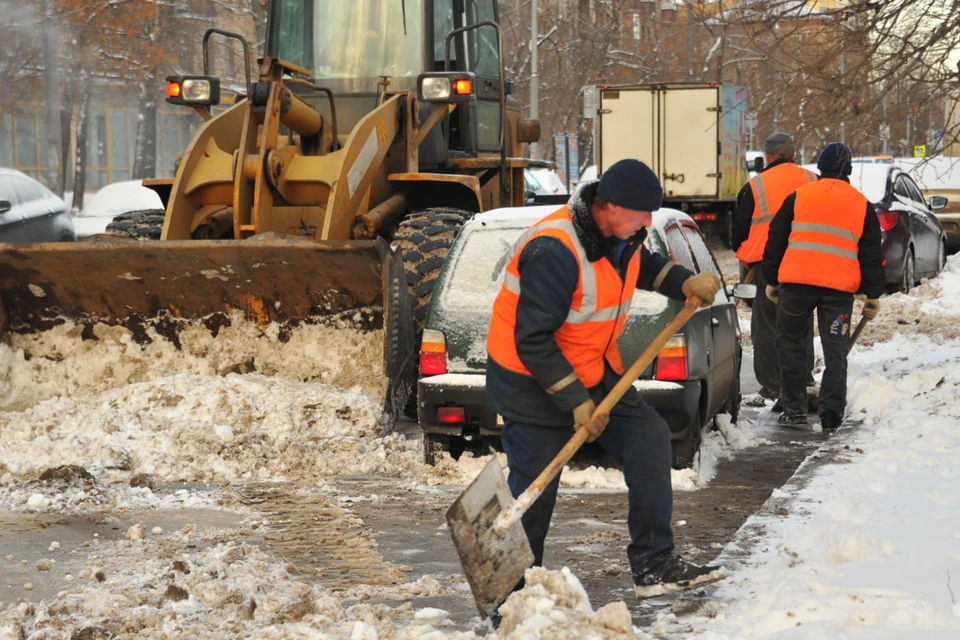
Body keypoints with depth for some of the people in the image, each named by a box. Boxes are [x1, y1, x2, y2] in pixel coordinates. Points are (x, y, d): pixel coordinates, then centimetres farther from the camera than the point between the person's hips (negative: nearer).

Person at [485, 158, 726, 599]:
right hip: (531, 381, -8)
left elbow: (643, 265, 22)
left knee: (649, 440, 0)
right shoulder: (554, 251, -31)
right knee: (533, 490, -2)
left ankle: (654, 566, 5)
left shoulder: (620, 232, -3)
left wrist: (685, 284, 2)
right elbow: (532, 341, -29)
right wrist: (576, 402, -26)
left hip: (594, 370, 8)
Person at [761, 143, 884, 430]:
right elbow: (872, 255, 10)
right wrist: (873, 296, 13)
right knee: (835, 350, 7)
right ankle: (831, 411, 0)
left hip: (796, 283, 0)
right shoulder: (862, 205, 10)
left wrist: (771, 280, 16)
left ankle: (794, 409, 9)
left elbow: (776, 242, 8)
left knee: (791, 345, 11)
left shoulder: (797, 197, 7)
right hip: (840, 288, 1)